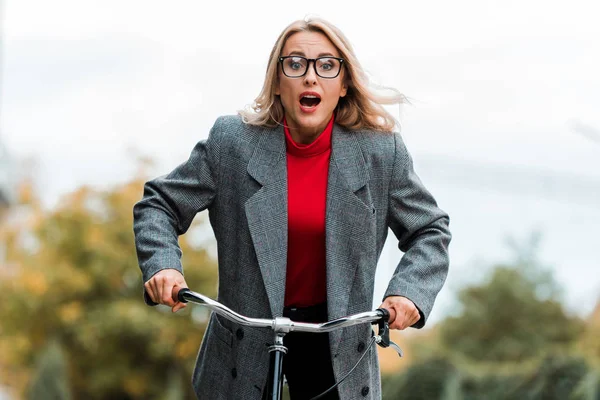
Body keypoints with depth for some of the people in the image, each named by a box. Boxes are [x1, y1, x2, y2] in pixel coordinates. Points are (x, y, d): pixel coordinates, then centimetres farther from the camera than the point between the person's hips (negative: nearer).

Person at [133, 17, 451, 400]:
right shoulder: (231, 142, -8)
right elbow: (159, 205, 0)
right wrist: (162, 265, -20)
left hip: (334, 340, 0)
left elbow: (431, 230, 3)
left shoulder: (380, 153, -7)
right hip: (248, 337, 0)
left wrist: (408, 292, -15)